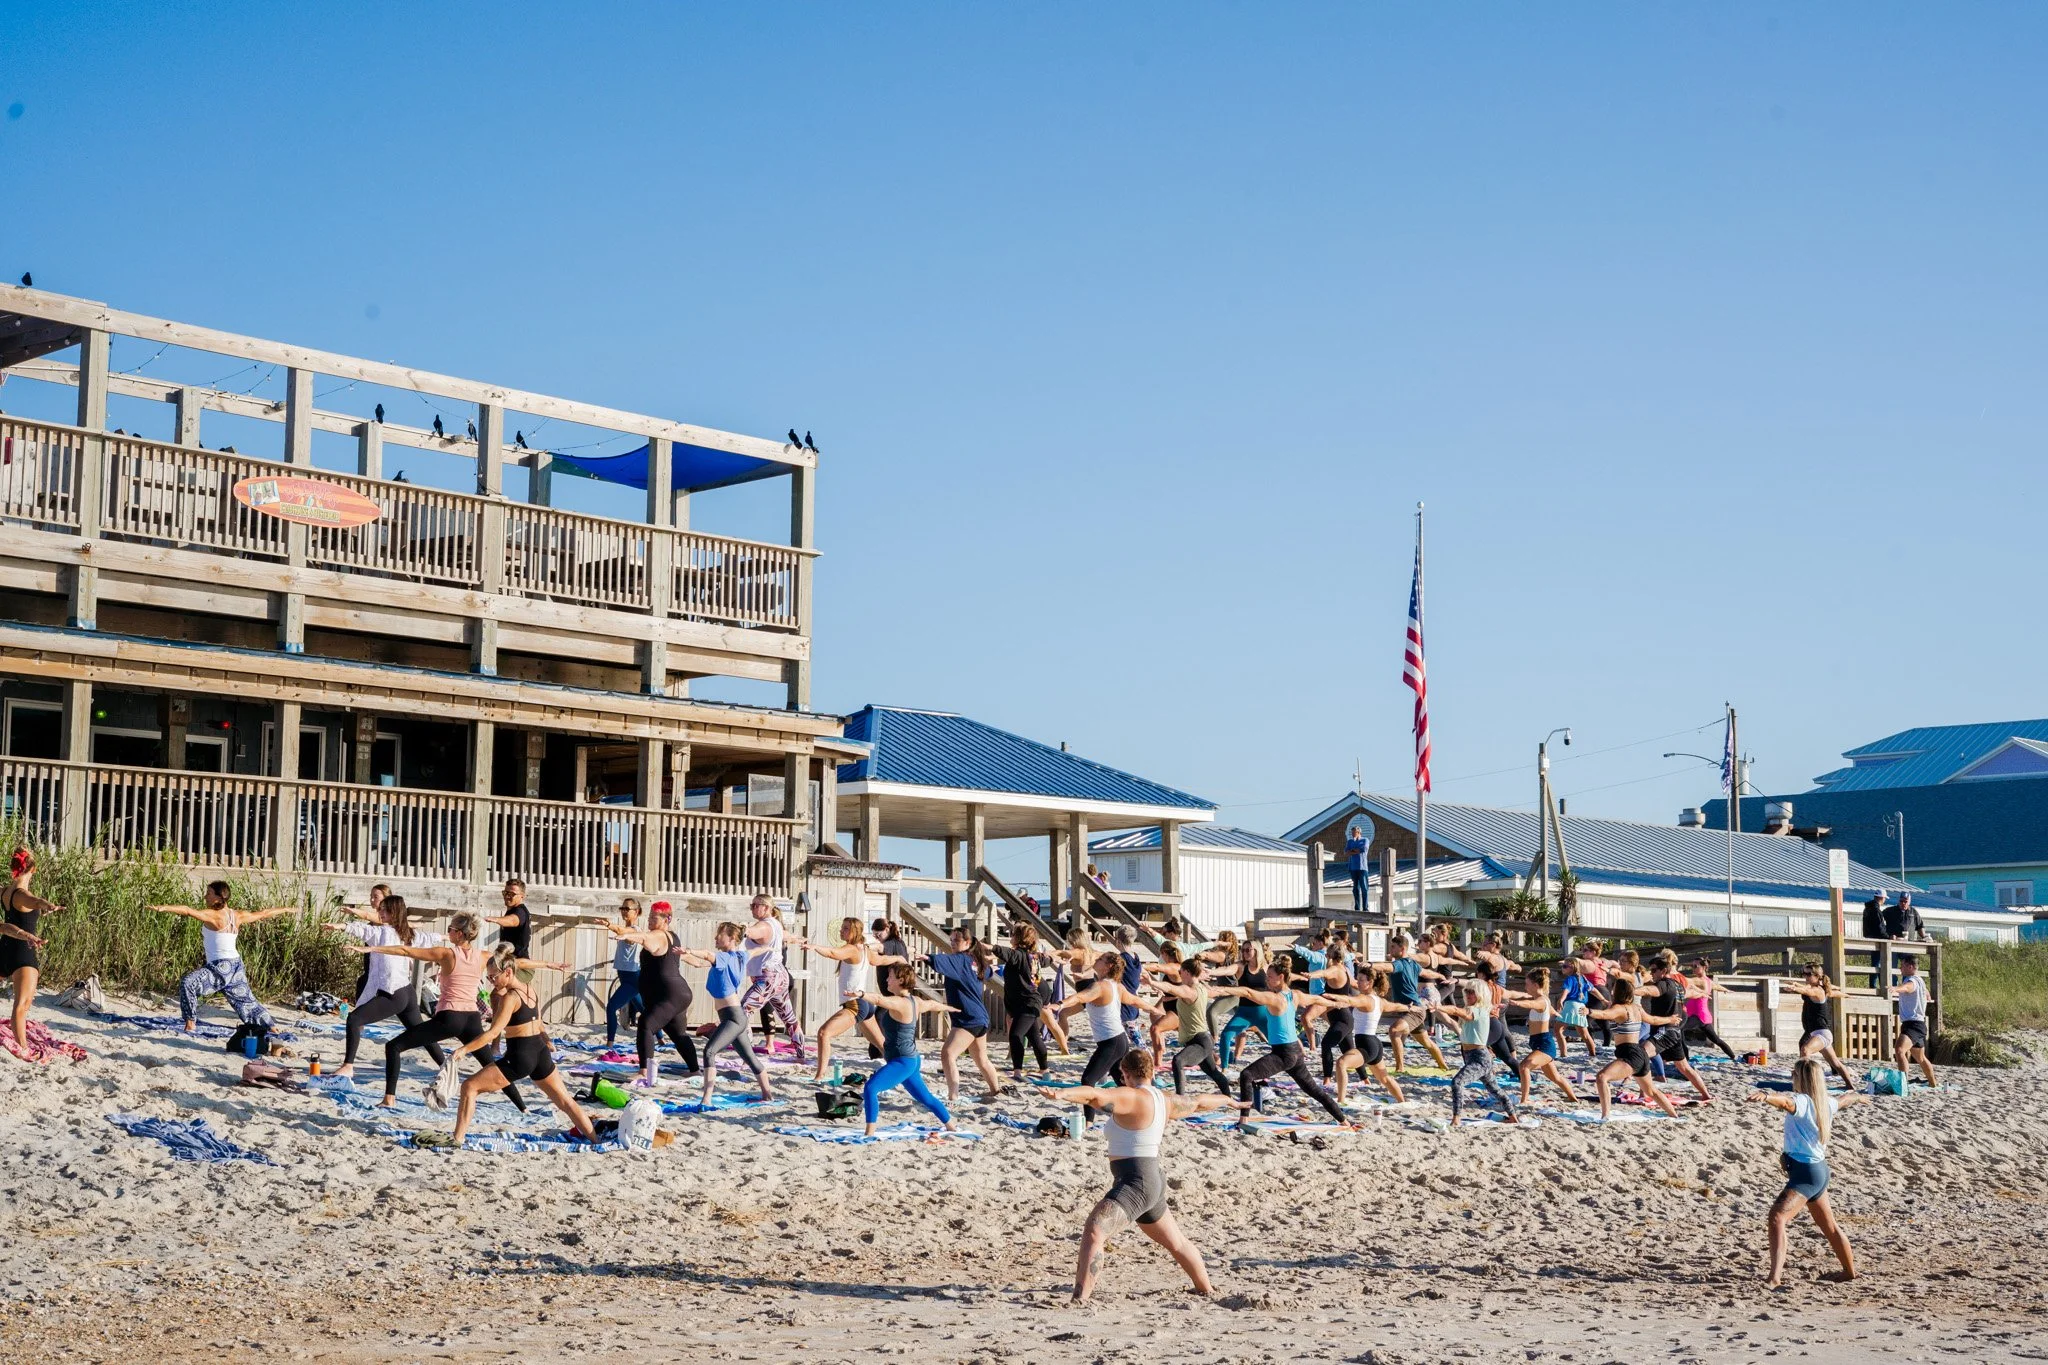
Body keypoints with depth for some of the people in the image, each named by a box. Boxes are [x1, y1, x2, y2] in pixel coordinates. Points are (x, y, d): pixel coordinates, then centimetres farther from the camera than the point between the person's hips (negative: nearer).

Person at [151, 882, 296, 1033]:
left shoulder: (213, 915, -13)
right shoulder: (237, 916, 8)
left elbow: (189, 911, -27)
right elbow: (263, 914, 20)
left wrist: (164, 908, -36)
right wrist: (284, 909, 37)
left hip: (221, 968, -8)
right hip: (235, 966, 8)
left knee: (188, 984, -18)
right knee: (246, 1001, 22)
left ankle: (190, 1024, -22)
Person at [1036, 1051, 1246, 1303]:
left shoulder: (1131, 1097, -14)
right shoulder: (1165, 1101, 11)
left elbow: (1096, 1097, -33)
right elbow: (1199, 1103, 29)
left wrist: (1061, 1094, -49)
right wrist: (1228, 1100, 49)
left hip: (1134, 1183, -10)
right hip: (1152, 1182, 10)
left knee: (1093, 1231, -24)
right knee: (1176, 1242, 30)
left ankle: (1079, 1301, -38)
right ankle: (1205, 1289, 49)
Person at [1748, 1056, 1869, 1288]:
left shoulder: (1803, 1101, -16)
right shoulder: (1826, 1103, 12)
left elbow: (1786, 1102, -41)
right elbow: (1844, 1099, 36)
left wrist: (1766, 1096, -62)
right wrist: (1858, 1097, 60)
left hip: (1805, 1172, -10)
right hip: (1818, 1170, 10)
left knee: (1777, 1218, -24)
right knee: (1829, 1226, 27)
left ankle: (1775, 1277, -38)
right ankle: (1849, 1271, 46)